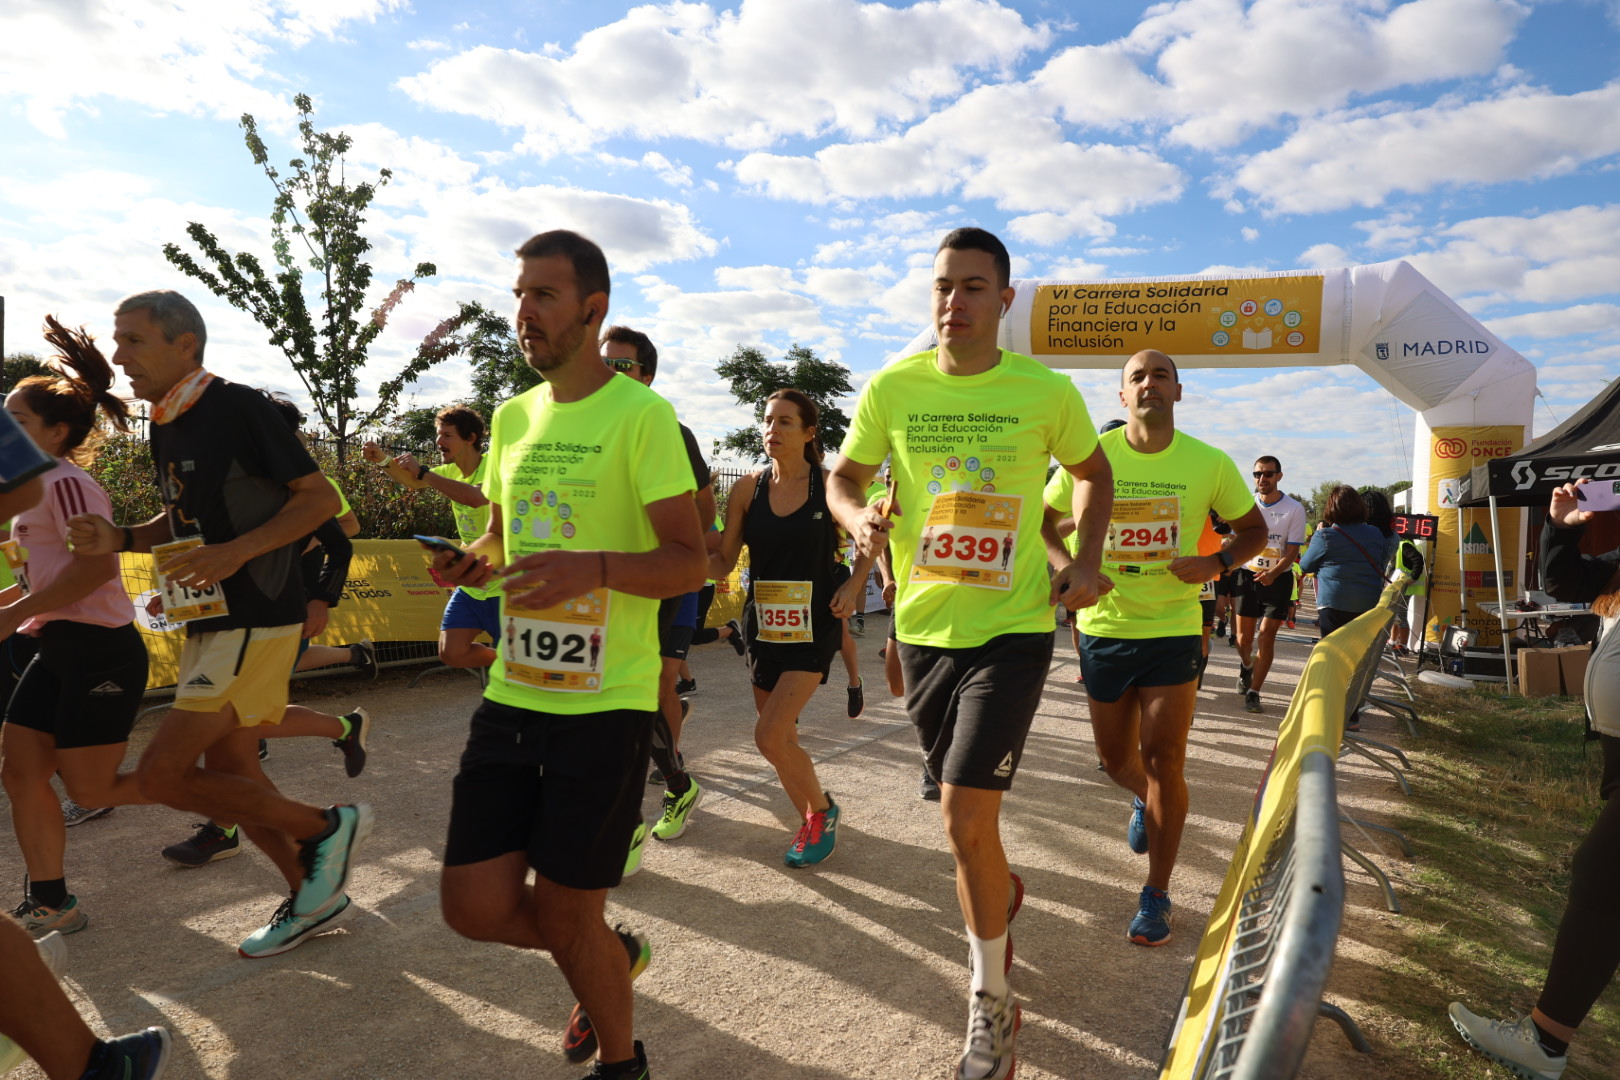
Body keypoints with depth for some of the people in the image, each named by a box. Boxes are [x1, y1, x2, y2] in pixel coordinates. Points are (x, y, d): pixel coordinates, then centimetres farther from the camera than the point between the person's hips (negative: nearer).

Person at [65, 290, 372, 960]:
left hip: (256, 622, -9)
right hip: (209, 626, 9)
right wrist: (120, 539, 4)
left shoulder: (238, 408, -13)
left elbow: (320, 498, -15)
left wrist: (236, 551, -25)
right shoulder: (164, 427, 13)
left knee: (161, 775, -9)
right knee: (228, 777, 14)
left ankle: (326, 828, 6)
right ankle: (314, 897, 28)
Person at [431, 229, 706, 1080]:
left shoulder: (642, 415, -9)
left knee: (563, 917, 4)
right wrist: (474, 564, -1)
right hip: (513, 694, 6)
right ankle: (614, 956, 39)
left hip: (604, 702, -6)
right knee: (474, 905, 8)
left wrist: (596, 568, -30)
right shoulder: (513, 417, 12)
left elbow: (688, 563, -12)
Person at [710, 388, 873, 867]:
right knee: (782, 737, 12)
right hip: (763, 624, 4)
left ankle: (822, 808, 14)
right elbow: (723, 561, -1)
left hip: (814, 625, -4)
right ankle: (811, 821, 35)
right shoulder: (748, 489, -1)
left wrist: (852, 585, -6)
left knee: (769, 736, -13)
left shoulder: (830, 486, -8)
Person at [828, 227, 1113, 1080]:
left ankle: (991, 1007, 12)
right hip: (923, 626, 4)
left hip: (1012, 628, -3)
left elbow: (1093, 472, 13)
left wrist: (1085, 561, -1)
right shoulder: (893, 387, -2)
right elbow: (844, 475, 9)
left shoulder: (1046, 391, -5)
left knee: (965, 820, -11)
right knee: (965, 814, 19)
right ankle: (1002, 891, 53)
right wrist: (857, 516, -14)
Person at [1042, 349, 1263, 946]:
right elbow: (1044, 521, 8)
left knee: (1163, 762, -3)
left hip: (1174, 631, -1)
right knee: (1116, 759, 14)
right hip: (1103, 628, 2)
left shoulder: (1210, 464, -3)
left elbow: (1254, 527, 10)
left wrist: (1217, 563, -11)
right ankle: (1145, 802, 51)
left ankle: (1156, 896, 15)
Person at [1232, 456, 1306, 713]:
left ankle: (1253, 692, 2)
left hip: (1277, 578, -2)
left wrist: (1272, 573, -26)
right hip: (1247, 575, 2)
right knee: (1244, 635, 6)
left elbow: (1292, 551, -9)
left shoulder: (1294, 509, -7)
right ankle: (1246, 667, 39)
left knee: (1266, 634, -6)